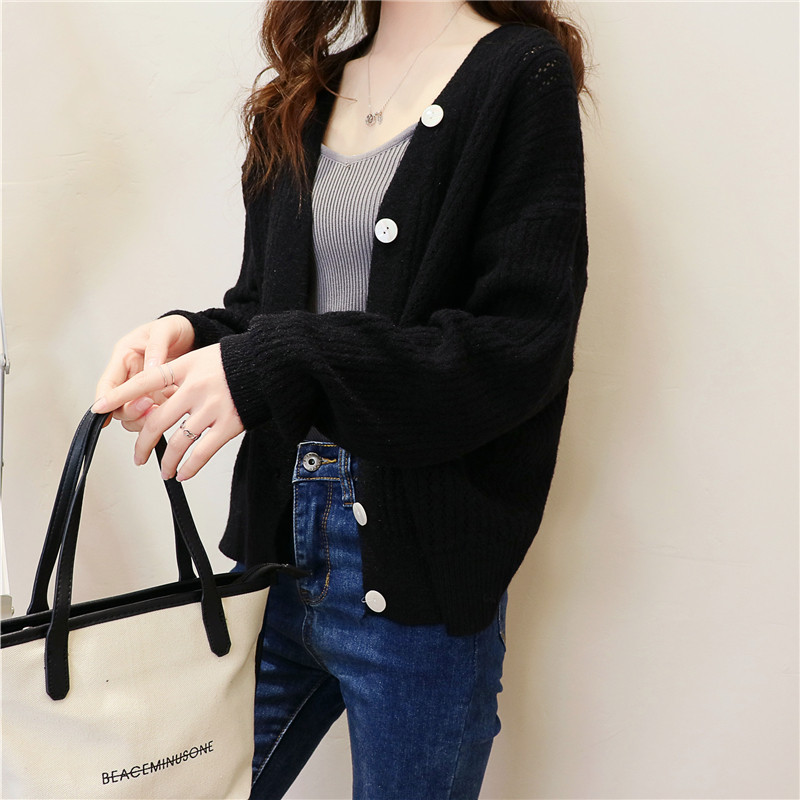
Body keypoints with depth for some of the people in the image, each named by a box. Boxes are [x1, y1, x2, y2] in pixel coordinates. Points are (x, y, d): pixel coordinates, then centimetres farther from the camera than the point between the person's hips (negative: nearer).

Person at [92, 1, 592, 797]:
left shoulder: (522, 72, -7)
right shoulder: (304, 98, 12)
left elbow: (522, 349, -16)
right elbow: (262, 306, 14)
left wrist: (278, 363, -22)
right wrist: (189, 337, -9)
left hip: (419, 577, -5)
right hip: (277, 546, 6)